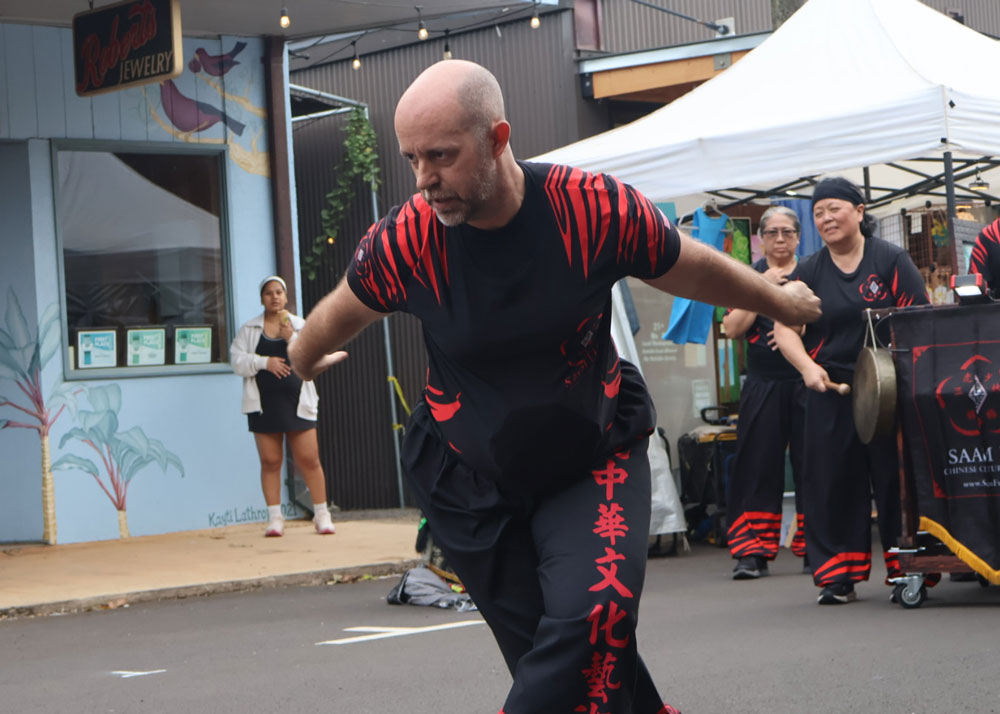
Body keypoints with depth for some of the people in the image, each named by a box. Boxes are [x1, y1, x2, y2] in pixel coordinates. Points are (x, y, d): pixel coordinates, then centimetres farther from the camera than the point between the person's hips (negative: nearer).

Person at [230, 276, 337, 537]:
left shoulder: (300, 326, 8)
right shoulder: (249, 329, 10)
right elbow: (237, 360, 1)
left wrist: (291, 338, -13)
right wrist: (264, 362, -12)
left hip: (297, 401, -1)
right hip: (264, 404, 1)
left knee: (309, 459, -4)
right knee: (270, 461, 0)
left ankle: (322, 515, 6)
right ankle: (274, 517, 7)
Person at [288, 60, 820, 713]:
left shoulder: (597, 209, -19)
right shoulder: (403, 241, -16)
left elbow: (698, 271, 2)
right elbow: (340, 316, 8)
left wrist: (781, 302, 18)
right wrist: (302, 360, 27)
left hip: (594, 459, -1)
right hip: (470, 480, 1)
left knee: (595, 616, -27)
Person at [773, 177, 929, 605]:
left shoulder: (892, 261, 0)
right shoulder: (809, 272, 8)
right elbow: (784, 328, 2)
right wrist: (807, 367, -16)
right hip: (828, 391, 3)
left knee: (895, 478, -1)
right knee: (833, 481, 1)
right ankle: (837, 575, 7)